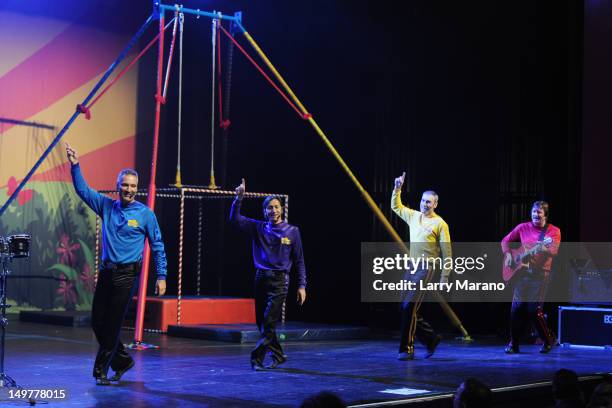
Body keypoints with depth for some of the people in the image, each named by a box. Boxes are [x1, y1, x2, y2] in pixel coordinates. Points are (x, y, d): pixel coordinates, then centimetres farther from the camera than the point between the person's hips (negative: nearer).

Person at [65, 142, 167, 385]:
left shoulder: (145, 214, -2)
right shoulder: (106, 206, 8)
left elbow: (157, 246, 0)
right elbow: (83, 190, 6)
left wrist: (161, 277, -3)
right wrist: (75, 166, -8)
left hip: (126, 274, -5)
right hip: (106, 272, 5)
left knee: (112, 324, -3)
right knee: (97, 322, 7)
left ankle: (101, 369, 8)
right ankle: (123, 360, 25)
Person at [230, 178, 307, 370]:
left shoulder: (292, 231, 2)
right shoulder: (258, 228, 7)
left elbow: (299, 261, 4)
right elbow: (235, 219, -1)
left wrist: (302, 286, -2)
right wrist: (239, 198, -14)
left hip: (279, 281, -4)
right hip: (261, 278, 4)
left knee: (268, 322, -13)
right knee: (262, 323, 9)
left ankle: (257, 357, -10)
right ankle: (277, 355, 24)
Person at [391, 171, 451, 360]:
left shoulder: (440, 224, -5)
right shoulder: (413, 216, 12)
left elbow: (447, 253, -6)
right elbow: (395, 206, 21)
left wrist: (444, 277, -11)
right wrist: (397, 188, 5)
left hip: (426, 268, -7)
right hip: (411, 267, 7)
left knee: (409, 307, -15)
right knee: (406, 308, 7)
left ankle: (407, 349, -9)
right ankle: (431, 338, 24)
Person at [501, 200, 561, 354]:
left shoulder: (554, 231, 1)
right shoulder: (523, 227, 9)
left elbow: (553, 251, -13)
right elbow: (505, 241, 18)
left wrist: (543, 248, -33)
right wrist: (508, 254, 1)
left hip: (540, 273, -3)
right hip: (522, 272, 3)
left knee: (534, 309, -11)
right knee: (517, 308, -2)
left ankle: (548, 340, 10)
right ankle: (513, 343, 9)